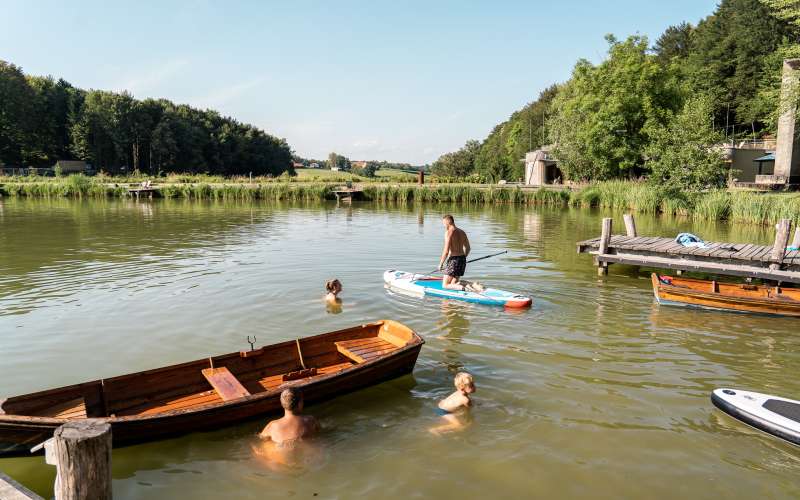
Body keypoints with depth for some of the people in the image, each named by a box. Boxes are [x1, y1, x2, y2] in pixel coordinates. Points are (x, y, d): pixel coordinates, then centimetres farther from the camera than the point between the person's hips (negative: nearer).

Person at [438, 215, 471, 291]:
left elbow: (446, 251, -17)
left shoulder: (449, 232, -12)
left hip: (453, 260, -8)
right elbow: (467, 248, 19)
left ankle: (462, 288, -21)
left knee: (445, 285, 2)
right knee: (454, 283, 19)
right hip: (462, 259, 8)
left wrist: (440, 264, -7)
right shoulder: (462, 232, 12)